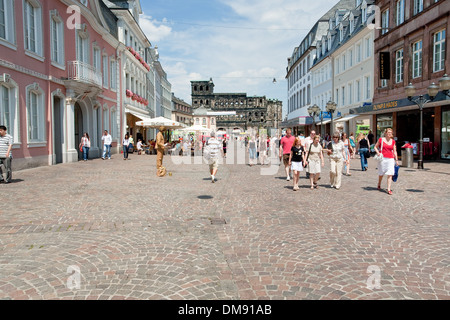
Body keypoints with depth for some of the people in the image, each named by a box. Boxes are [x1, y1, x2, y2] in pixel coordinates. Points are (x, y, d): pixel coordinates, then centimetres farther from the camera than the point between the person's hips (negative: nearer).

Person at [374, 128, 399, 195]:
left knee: (390, 174, -8)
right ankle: (379, 184, 36)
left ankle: (389, 189, -8)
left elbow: (394, 151, 14)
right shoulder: (381, 139, 1)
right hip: (382, 158, -2)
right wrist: (378, 152, -9)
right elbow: (375, 147, 9)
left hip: (390, 159, 2)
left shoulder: (393, 141, 10)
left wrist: (396, 160, 11)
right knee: (381, 173, 9)